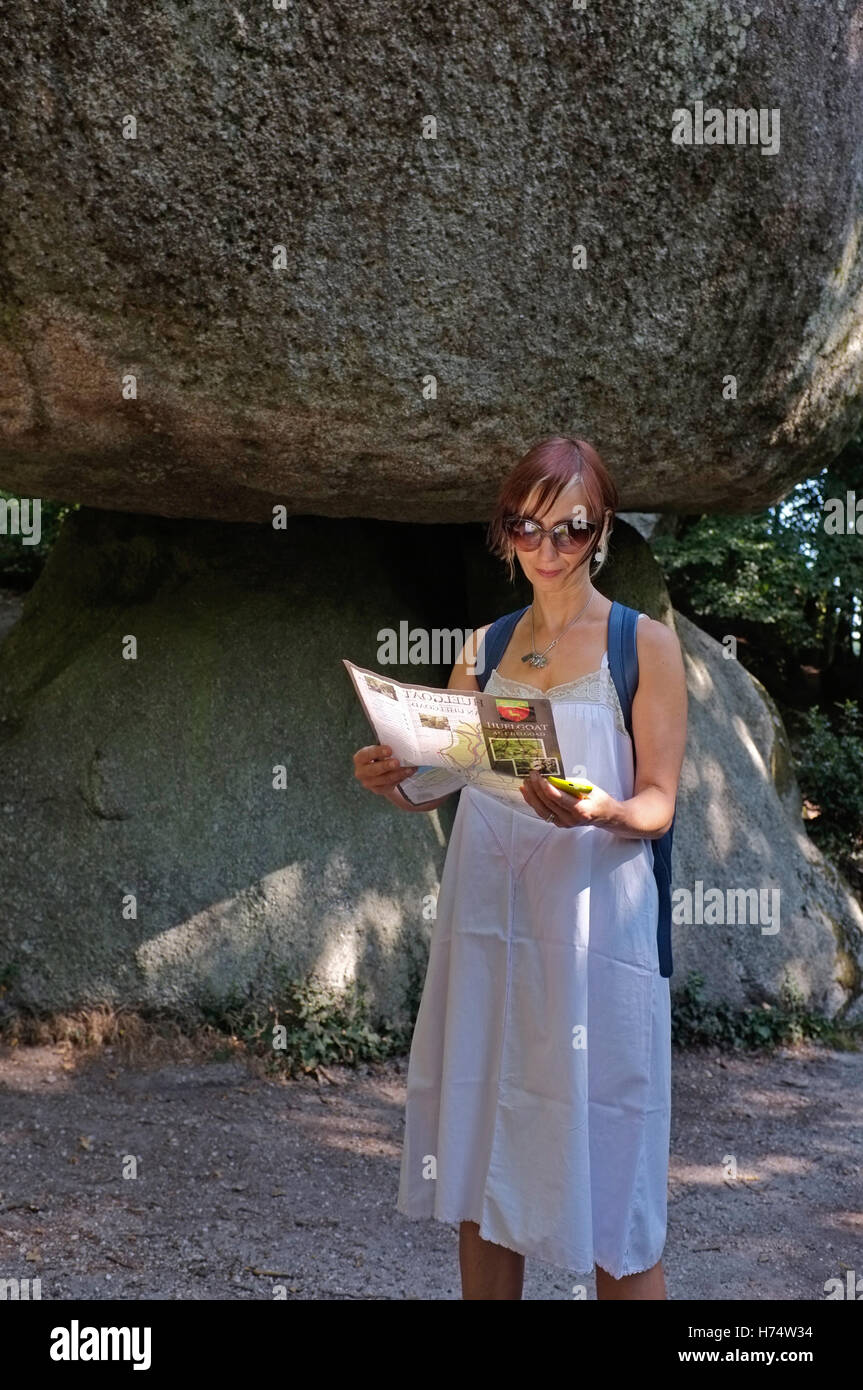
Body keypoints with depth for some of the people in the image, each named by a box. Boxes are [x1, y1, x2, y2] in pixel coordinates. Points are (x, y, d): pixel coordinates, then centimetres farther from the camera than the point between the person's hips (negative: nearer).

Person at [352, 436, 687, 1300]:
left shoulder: (645, 644, 1)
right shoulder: (485, 646, 13)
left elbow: (659, 806, -4)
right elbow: (441, 783, 12)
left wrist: (597, 811, -24)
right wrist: (392, 780, -9)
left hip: (590, 926, -4)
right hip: (485, 915, 4)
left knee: (601, 1174, 1)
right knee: (480, 1164, 10)